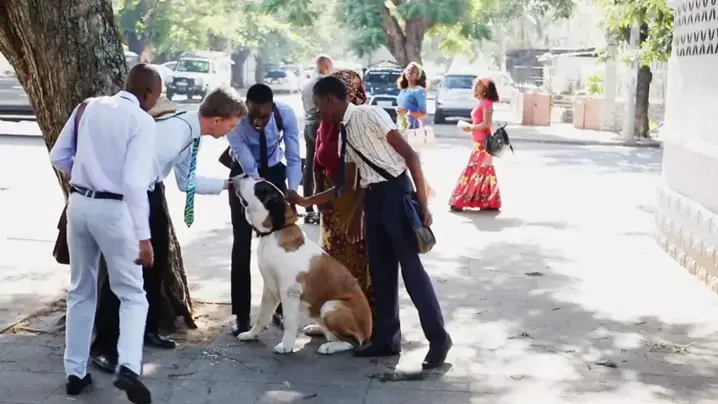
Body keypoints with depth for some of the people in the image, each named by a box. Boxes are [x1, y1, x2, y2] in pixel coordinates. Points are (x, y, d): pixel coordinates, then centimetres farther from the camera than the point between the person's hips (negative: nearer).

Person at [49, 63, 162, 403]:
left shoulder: (88, 107, 5)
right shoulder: (142, 121, -11)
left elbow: (59, 156, 9)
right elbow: (135, 182, -19)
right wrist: (143, 236, -19)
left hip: (79, 203, 5)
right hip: (112, 208, -5)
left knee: (80, 291, 18)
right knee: (132, 294, 5)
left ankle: (75, 372, 22)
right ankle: (128, 367, -14)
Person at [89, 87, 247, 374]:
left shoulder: (193, 133, 2)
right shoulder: (177, 129, -28)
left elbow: (186, 182, 13)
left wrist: (229, 184, 9)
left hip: (150, 191, 10)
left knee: (157, 261, 16)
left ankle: (148, 329, 32)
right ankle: (104, 346, 1)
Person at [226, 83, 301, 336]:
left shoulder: (285, 114, -27)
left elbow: (293, 157, -25)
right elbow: (249, 166, -35)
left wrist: (292, 189, -40)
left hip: (274, 173, 2)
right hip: (244, 175, -2)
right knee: (242, 243, -4)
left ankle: (279, 307, 16)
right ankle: (241, 314, 3)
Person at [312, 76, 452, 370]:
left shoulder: (370, 115, -12)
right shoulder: (344, 132, 13)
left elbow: (409, 155, -15)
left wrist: (422, 201, -19)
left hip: (396, 193, -9)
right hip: (373, 199, 9)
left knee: (411, 268, -7)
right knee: (380, 271, 12)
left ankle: (438, 338, 3)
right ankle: (386, 339, 22)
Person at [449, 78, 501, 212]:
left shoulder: (486, 103, -12)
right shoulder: (481, 103, 16)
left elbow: (486, 124, -19)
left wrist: (471, 128, -13)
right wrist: (470, 127, 7)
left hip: (483, 142, -10)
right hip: (480, 142, 10)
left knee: (473, 170, -7)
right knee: (484, 171, 9)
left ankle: (460, 202, -6)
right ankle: (490, 203, 11)